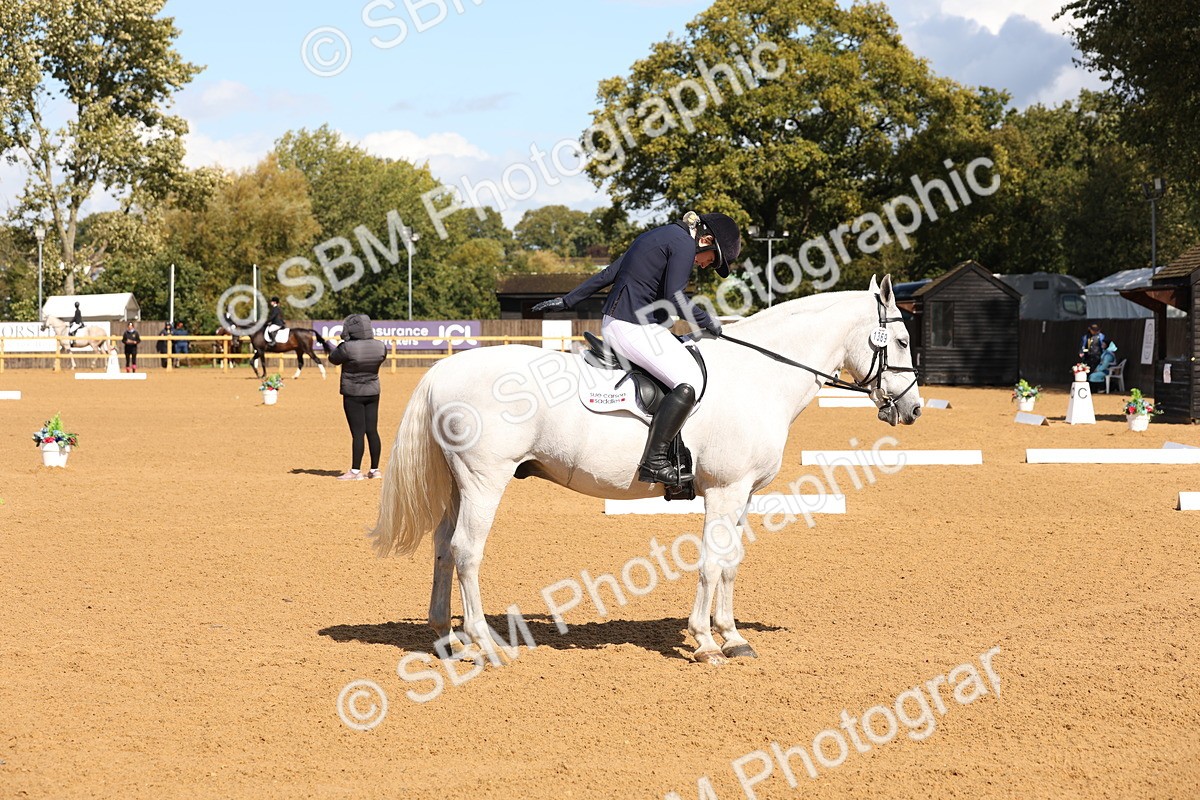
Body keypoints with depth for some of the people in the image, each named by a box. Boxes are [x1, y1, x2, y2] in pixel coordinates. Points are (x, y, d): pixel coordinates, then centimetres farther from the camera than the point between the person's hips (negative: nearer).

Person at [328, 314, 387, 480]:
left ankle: (355, 471, 0)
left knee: (357, 433, -3)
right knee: (372, 431, 10)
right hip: (373, 393, 5)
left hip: (353, 395, -5)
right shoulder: (380, 347, -6)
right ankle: (375, 469, 15)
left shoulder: (348, 348, -21)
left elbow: (333, 358, -5)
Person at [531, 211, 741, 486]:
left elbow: (609, 273, 22)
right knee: (689, 382, -19)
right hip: (635, 328, -11)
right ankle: (653, 462, -26)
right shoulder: (684, 244, -8)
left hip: (612, 323, 11)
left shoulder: (658, 236, 21)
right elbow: (674, 298, -18)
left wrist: (566, 300, 23)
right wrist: (709, 322, -5)